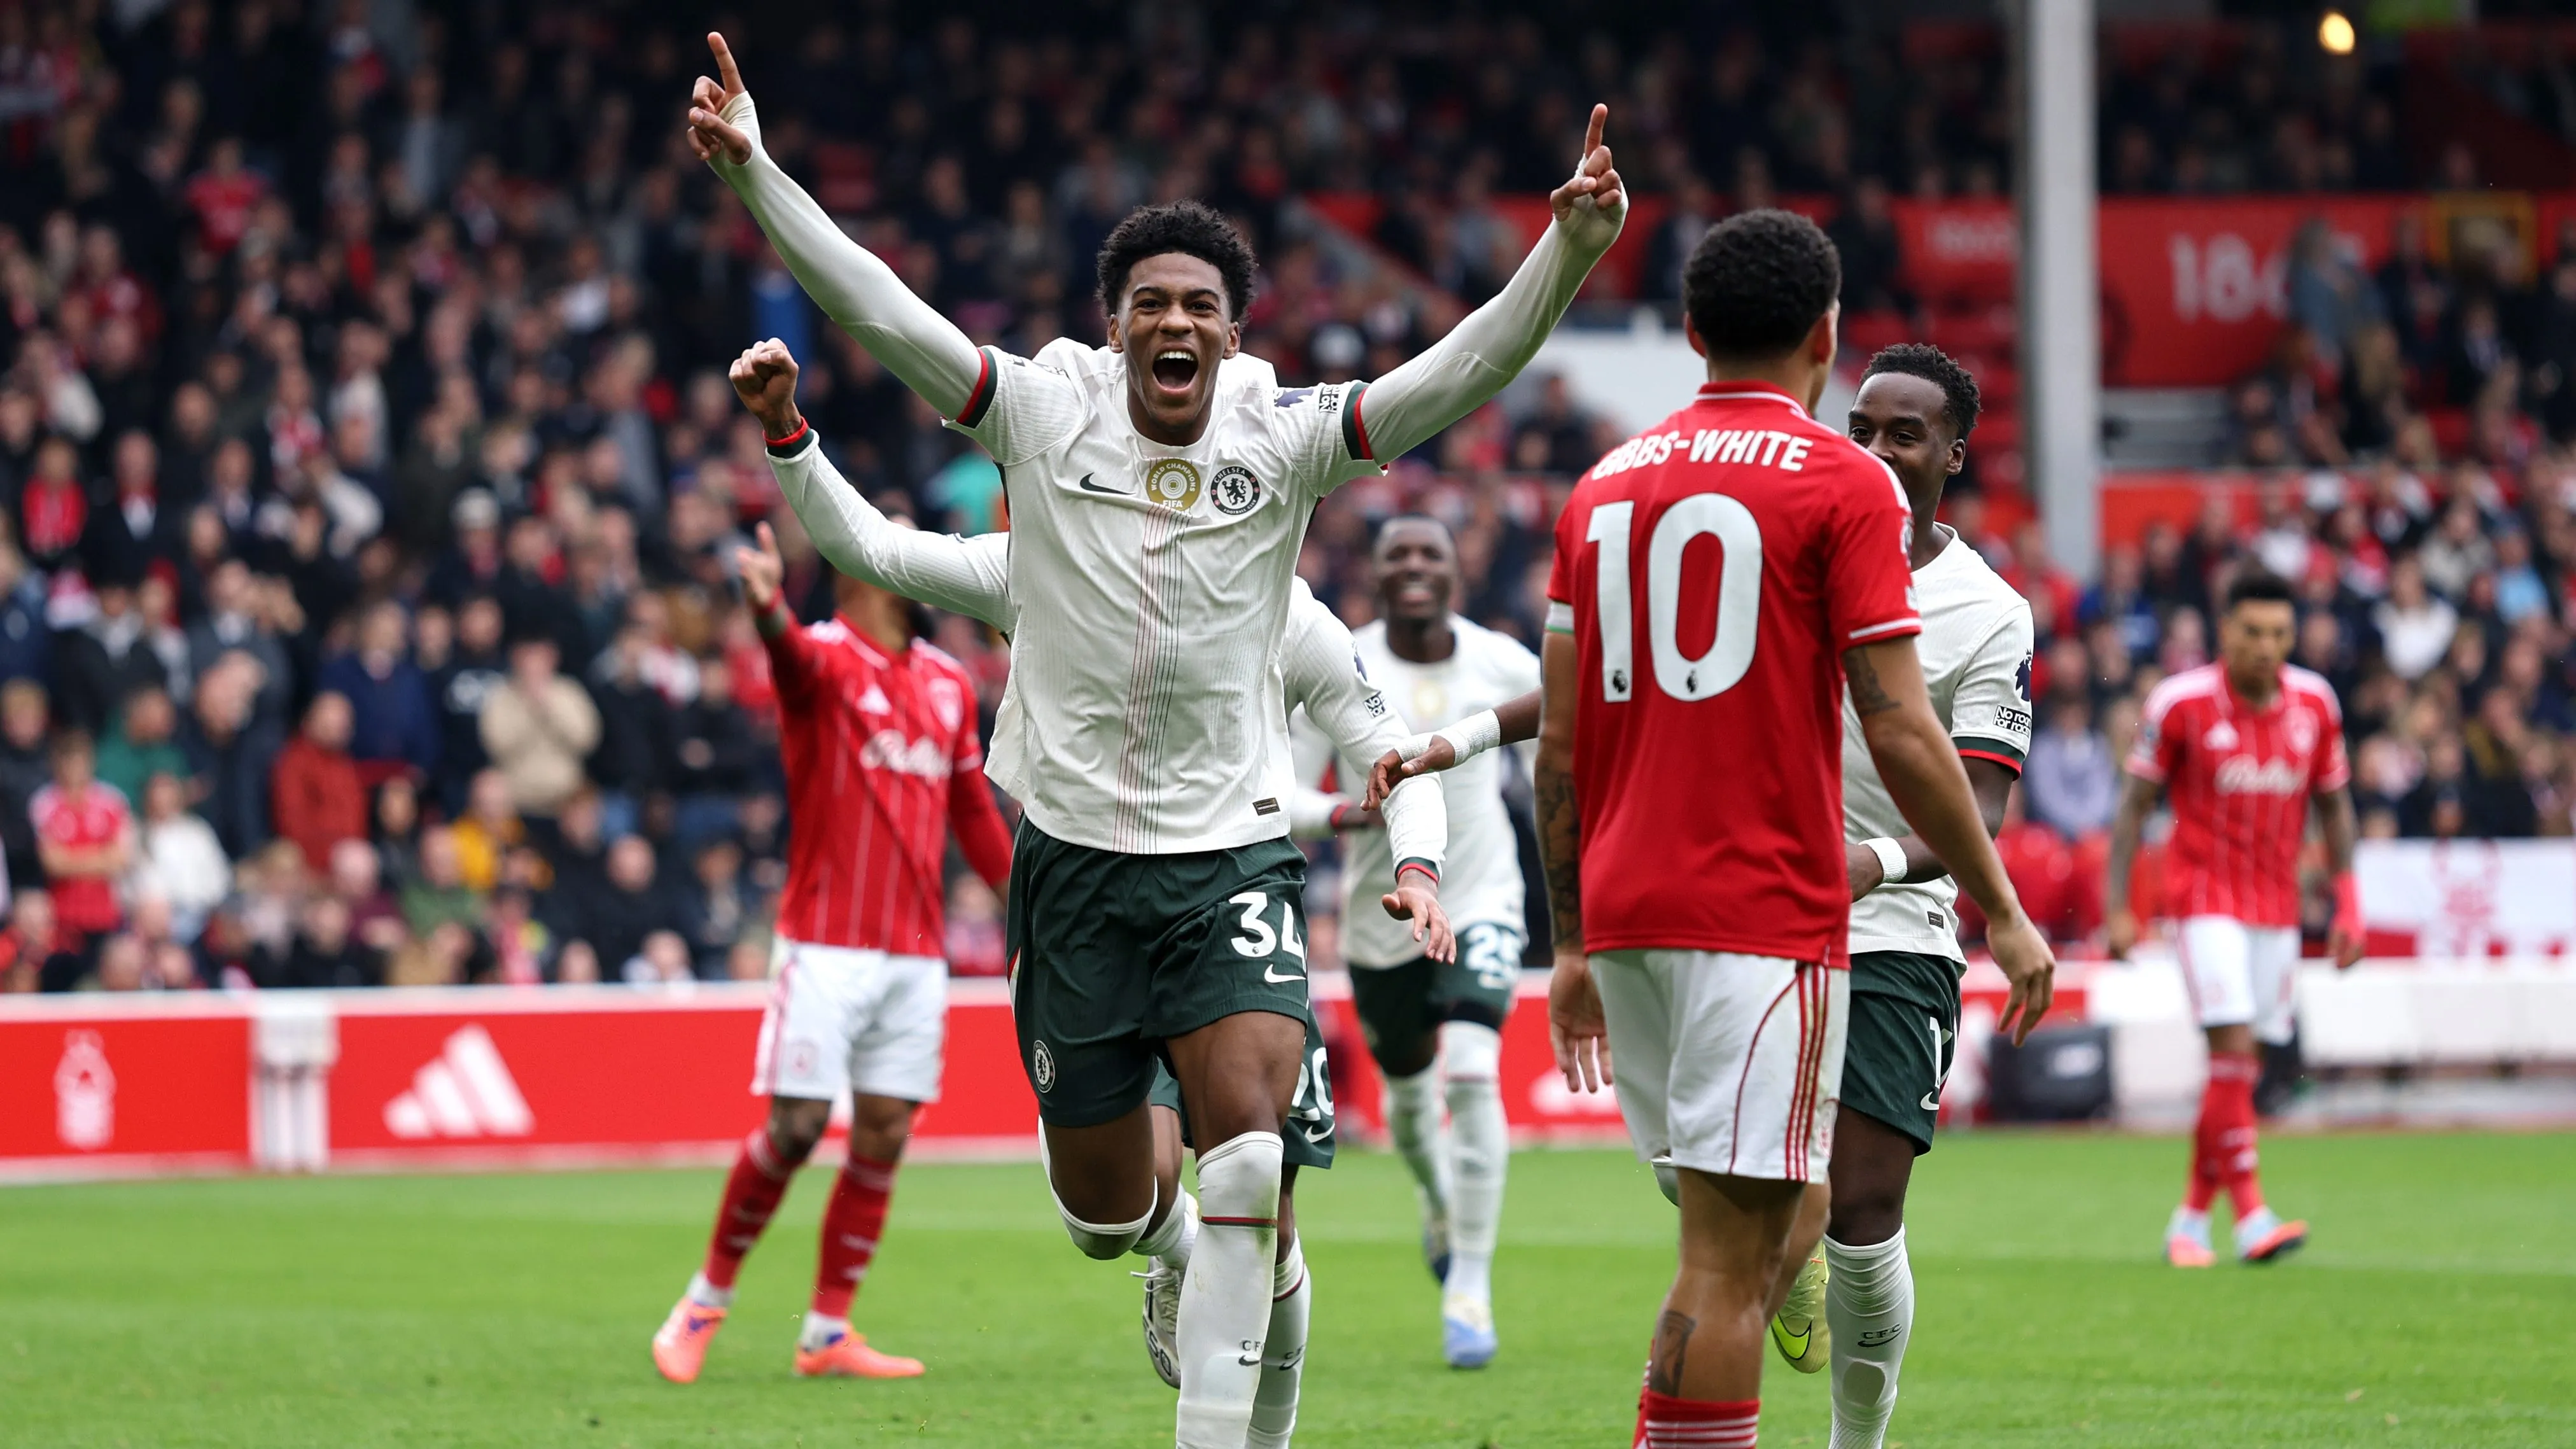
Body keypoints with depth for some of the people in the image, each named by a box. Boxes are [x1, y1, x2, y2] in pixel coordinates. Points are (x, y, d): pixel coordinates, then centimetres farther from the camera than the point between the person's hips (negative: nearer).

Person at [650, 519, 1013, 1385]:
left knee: (884, 1138, 2)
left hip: (915, 955, 6)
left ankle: (828, 1333, 10)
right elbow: (793, 653, -33)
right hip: (826, 946, -6)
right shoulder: (825, 661, -7)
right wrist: (767, 606, -56)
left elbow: (974, 813, 22)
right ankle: (707, 1300, 10)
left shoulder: (949, 684, 13)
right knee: (795, 1128, -8)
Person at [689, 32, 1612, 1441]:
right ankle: (1179, 1256, 46)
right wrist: (752, 172, -18)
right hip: (1071, 849, 1)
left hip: (1232, 851, -1)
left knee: (1248, 1150, -20)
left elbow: (1456, 374, -13)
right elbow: (876, 309, -8)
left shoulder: (1282, 437, -2)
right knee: (1102, 1209, 9)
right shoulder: (1043, 412, -2)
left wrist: (1568, 251, -29)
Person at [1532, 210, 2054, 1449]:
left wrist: (1573, 943, 19)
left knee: (1776, 1217, 17)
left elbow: (1559, 742, 13)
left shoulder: (1606, 486, 13)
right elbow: (1901, 738, -9)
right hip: (1766, 915, -6)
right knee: (1735, 1248, -7)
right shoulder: (1844, 485, -5)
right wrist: (2002, 911, -1)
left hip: (1624, 912, 6)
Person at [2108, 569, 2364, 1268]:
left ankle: (2191, 1217, 15)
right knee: (2233, 1047, -18)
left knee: (2243, 1068, 4)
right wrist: (2116, 907, -6)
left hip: (2278, 899, 4)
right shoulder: (2181, 702, -9)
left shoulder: (2315, 703, 3)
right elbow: (2135, 803, -3)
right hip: (2206, 893, -4)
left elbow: (2333, 805, 12)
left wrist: (2348, 904, 6)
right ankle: (2250, 1216, -20)